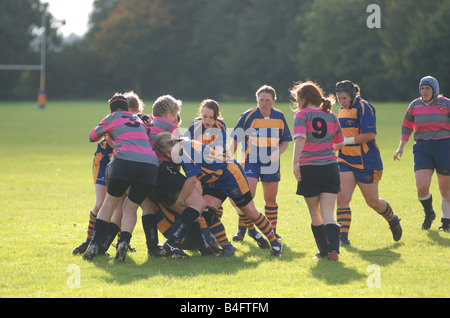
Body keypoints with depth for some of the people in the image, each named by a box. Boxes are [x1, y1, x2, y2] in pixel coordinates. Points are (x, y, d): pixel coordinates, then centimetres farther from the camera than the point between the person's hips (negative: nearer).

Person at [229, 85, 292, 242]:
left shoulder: (279, 117, 1)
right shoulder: (248, 116, -8)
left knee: (271, 199, 9)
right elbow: (235, 139, -1)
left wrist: (278, 152, -9)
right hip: (251, 161, -3)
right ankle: (241, 230, -7)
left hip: (271, 164, 3)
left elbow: (285, 140, 10)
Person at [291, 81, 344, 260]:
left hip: (309, 170, -3)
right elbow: (339, 143, 22)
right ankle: (333, 249, -21)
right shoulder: (331, 116, 11)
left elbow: (300, 138, -20)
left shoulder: (302, 115, -3)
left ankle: (324, 250, 20)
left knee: (315, 214, 14)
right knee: (328, 214, -1)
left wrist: (295, 162, -25)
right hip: (330, 167, 3)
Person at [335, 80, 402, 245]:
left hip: (366, 163, -6)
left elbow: (370, 135, -21)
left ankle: (393, 220, 35)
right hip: (345, 161, 6)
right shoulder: (341, 111, 12)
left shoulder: (363, 108, -13)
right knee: (342, 198, -10)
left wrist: (346, 141, -22)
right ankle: (343, 236, -11)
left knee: (372, 201, 7)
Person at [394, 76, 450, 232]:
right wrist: (401, 148, 12)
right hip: (422, 148, 2)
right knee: (422, 187, -13)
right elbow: (407, 126, 19)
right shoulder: (415, 105, 9)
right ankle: (429, 214, 16)